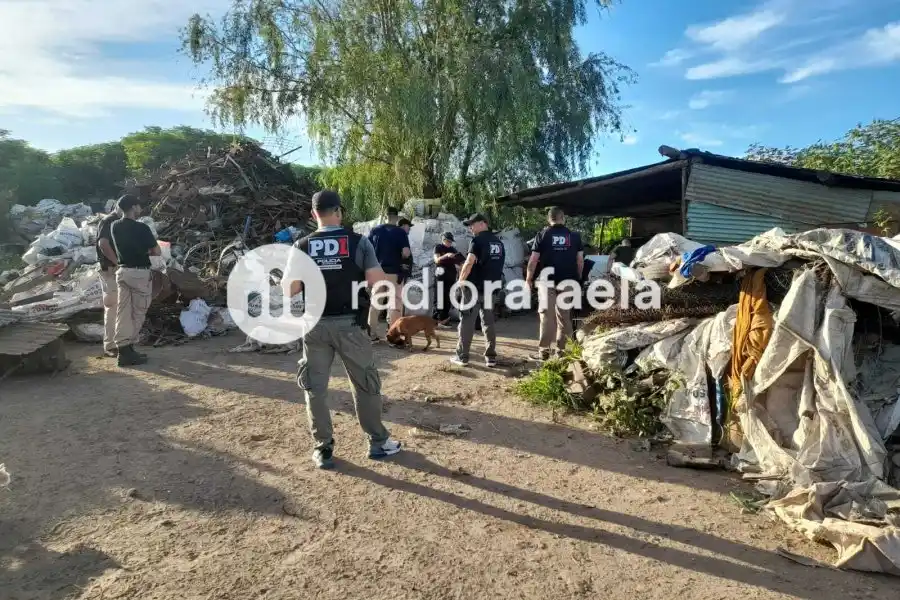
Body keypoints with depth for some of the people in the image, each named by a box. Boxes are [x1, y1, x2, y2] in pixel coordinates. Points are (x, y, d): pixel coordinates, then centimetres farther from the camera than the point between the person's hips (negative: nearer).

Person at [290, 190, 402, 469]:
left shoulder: (301, 246, -1)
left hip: (315, 325, 2)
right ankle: (378, 442, 23)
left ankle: (323, 449, 20)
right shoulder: (358, 242, -7)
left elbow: (291, 290, -4)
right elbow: (377, 283, -12)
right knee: (365, 383, 13)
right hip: (348, 324, -1)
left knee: (315, 386, 13)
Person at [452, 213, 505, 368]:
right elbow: (498, 264, 15)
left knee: (467, 321, 2)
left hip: (475, 286, -7)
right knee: (488, 321, 13)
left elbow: (469, 262, -23)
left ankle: (462, 356, 6)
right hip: (491, 288, 7)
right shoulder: (498, 242, 13)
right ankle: (491, 357, 12)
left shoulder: (477, 240, -11)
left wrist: (461, 280, -11)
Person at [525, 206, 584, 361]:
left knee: (547, 315, -1)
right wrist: (578, 278, 20)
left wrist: (528, 279, 4)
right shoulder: (574, 235, 7)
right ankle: (561, 349, 15)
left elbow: (534, 259, -4)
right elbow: (580, 260, 8)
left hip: (548, 281, -2)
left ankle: (544, 350, -3)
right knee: (564, 316, 11)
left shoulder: (543, 234, 0)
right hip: (568, 281, 3)